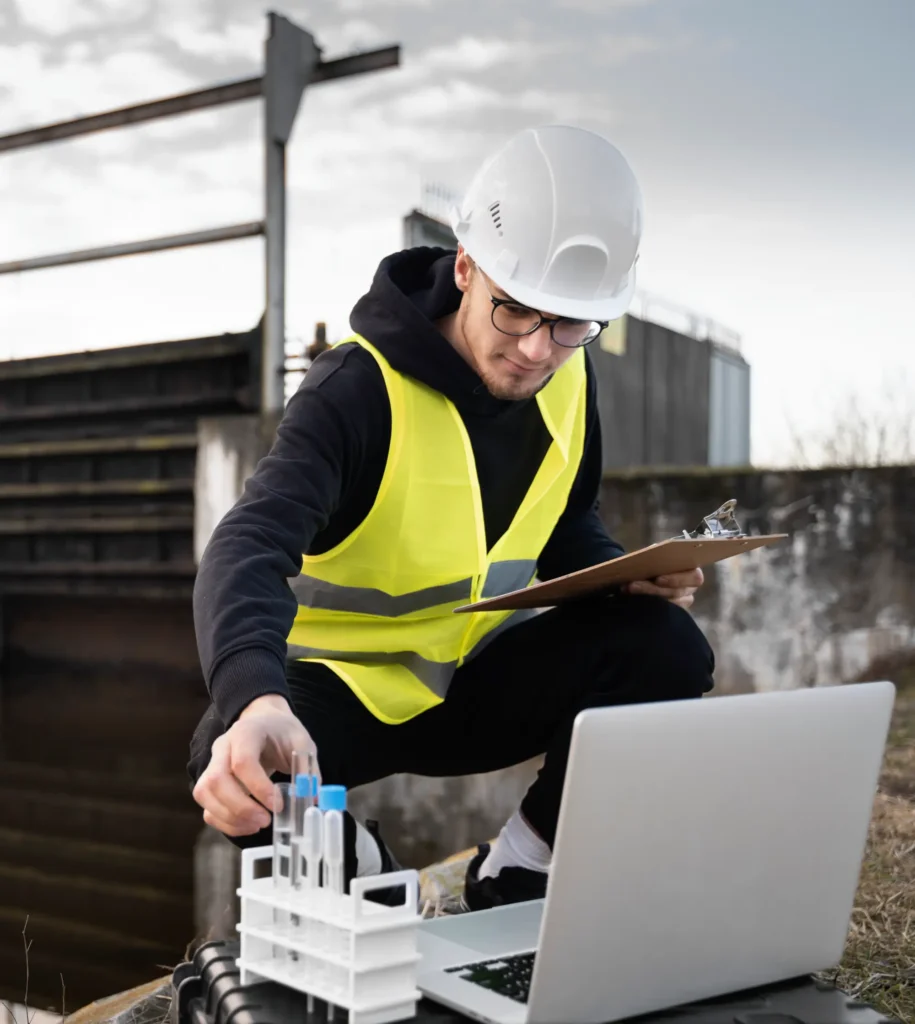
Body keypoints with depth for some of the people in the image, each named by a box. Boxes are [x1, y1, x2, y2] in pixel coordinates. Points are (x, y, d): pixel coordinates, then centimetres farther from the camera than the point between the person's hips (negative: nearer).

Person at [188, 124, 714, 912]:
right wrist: (255, 700, -59)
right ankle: (359, 872, -2)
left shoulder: (566, 382, -5)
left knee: (667, 649, -19)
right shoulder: (360, 387, -24)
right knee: (236, 763, -37)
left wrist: (630, 575, -12)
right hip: (337, 686, -4)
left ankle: (515, 877, -2)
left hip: (472, 684, 5)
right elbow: (248, 550, -38)